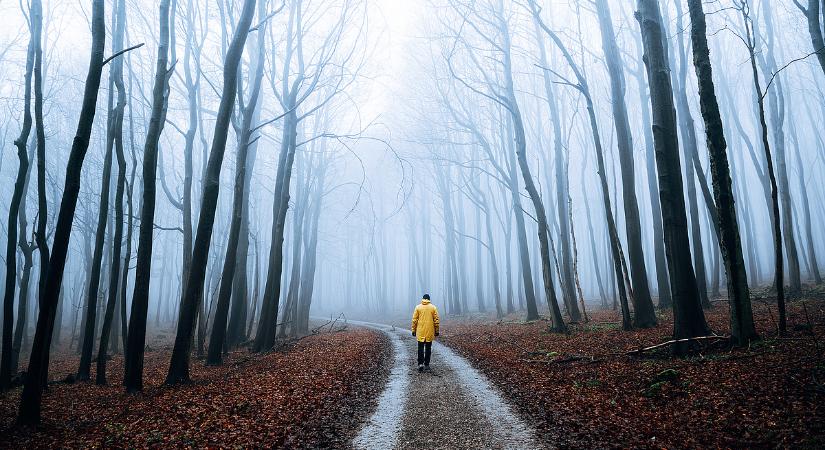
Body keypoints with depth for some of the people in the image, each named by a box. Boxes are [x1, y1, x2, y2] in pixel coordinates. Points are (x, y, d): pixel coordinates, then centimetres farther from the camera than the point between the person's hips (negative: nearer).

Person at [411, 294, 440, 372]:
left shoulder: (418, 307, 0)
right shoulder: (433, 307, 0)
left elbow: (414, 320, -1)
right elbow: (436, 320, 1)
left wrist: (413, 330, 6)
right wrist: (436, 331, 9)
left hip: (420, 331, 0)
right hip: (430, 332, 0)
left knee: (420, 348, 5)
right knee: (428, 348, 10)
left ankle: (420, 364, -8)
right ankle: (426, 365, 14)